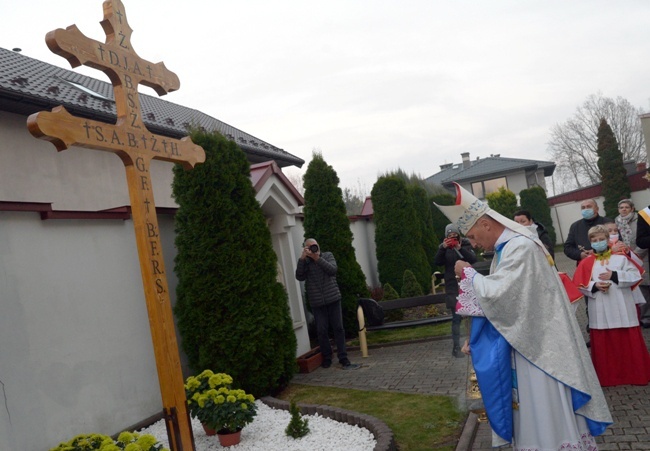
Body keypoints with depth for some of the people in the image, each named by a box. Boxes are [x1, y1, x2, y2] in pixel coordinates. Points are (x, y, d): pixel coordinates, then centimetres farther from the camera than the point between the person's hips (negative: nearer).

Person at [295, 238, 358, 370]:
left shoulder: (328, 255, 7)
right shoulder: (304, 262, 6)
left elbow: (333, 270, -10)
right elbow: (299, 277, -10)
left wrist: (318, 258, -16)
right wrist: (302, 259, -16)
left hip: (333, 299, 0)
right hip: (317, 303, 0)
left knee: (338, 329, 1)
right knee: (322, 331, 1)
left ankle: (343, 359, 6)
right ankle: (326, 358, 16)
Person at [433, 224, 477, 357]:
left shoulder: (465, 244, 4)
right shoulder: (443, 247, 5)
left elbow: (473, 259, -11)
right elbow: (437, 262, -9)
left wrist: (460, 249, -23)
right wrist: (443, 248, -23)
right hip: (453, 287, -1)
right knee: (457, 317, -4)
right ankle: (456, 347, 0)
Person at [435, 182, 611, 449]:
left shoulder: (520, 246, -20)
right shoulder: (505, 248, 11)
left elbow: (497, 294, -27)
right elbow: (497, 298, 15)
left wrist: (468, 274, -11)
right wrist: (475, 337, 10)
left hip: (538, 345, -9)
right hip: (523, 341, 9)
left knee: (547, 412, 3)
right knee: (532, 410, 16)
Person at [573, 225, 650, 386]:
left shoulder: (620, 257, 3)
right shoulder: (586, 263, 3)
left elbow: (636, 275, -5)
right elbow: (580, 286, 2)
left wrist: (615, 276, -14)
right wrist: (595, 286, -15)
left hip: (622, 310, 0)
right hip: (600, 313, 1)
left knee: (629, 342, 6)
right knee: (603, 345, 6)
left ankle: (636, 375, 20)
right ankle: (607, 377, 19)